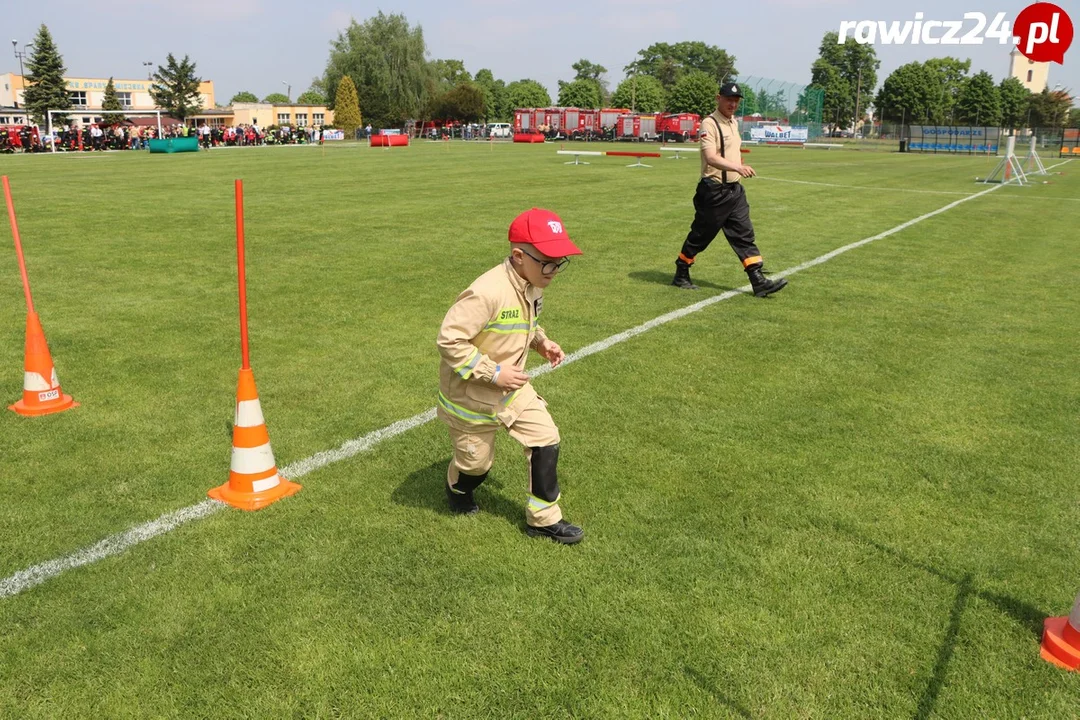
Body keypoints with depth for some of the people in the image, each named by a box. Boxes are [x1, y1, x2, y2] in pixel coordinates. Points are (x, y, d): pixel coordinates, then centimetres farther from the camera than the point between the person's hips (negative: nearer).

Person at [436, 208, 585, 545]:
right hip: (471, 395, -7)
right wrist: (493, 373, -29)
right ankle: (458, 489, 51)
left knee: (546, 439, 2)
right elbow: (449, 339, -32)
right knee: (476, 462, 14)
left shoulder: (531, 285, -5)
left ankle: (543, 519, 17)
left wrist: (540, 341, -4)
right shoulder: (488, 292, -34)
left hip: (512, 388, 7)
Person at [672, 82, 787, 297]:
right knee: (700, 236, 4)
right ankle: (681, 275, 21)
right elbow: (711, 158, -27)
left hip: (735, 190, 8)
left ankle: (759, 282, 0)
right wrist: (737, 167, -40)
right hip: (714, 191, -8)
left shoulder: (734, 122, 14)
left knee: (745, 235, 2)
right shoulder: (709, 124, -14)